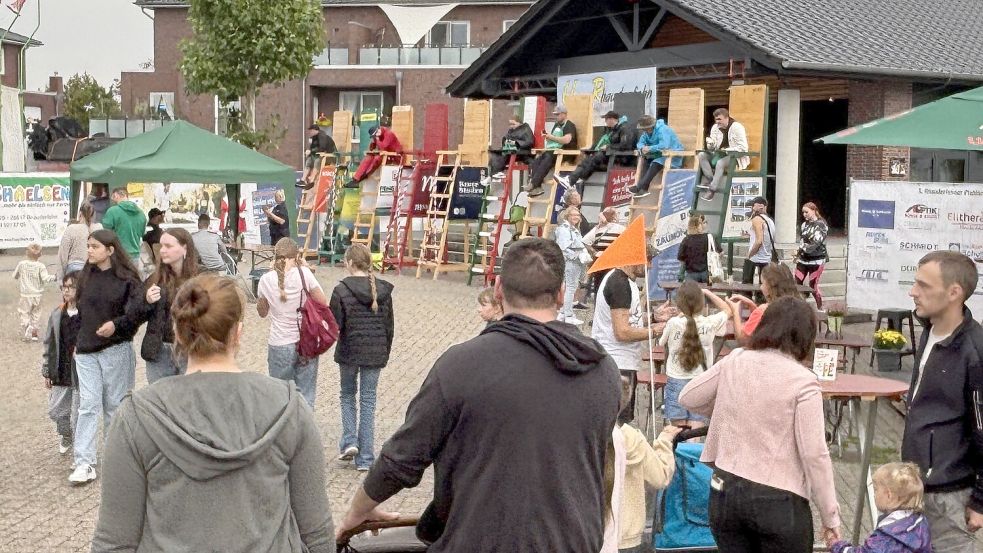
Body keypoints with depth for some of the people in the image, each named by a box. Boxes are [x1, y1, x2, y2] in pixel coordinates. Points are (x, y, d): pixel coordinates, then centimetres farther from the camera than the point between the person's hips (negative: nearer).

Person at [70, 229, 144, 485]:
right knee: (88, 405, -3)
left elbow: (138, 310, -14)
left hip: (116, 350, -3)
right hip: (87, 351, 3)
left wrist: (116, 324, -26)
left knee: (114, 405, 7)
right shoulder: (86, 277, 7)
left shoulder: (126, 278, -8)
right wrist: (79, 341, 12)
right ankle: (84, 464, -5)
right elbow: (80, 310, 15)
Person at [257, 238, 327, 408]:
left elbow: (262, 312, 11)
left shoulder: (266, 280, -4)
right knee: (305, 397, 8)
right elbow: (323, 302, -2)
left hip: (279, 345, 0)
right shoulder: (304, 274, -10)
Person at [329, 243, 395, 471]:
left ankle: (349, 442, 4)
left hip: (349, 351, -2)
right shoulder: (383, 290, 0)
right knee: (368, 400, 8)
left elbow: (334, 326, -11)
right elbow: (389, 326, 6)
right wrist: (385, 353, 17)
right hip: (376, 352, 3)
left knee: (347, 395, 20)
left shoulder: (342, 290, -13)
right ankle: (365, 458, 8)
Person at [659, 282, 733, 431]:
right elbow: (728, 311, 13)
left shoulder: (673, 323, -13)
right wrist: (708, 293, 14)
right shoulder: (710, 323, -7)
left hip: (676, 381, -1)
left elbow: (662, 343, 7)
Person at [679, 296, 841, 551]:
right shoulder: (803, 381, -13)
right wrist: (831, 518, -7)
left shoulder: (734, 362, -1)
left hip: (725, 491, 4)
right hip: (779, 501, -4)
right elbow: (815, 454, -15)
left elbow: (687, 398, 11)